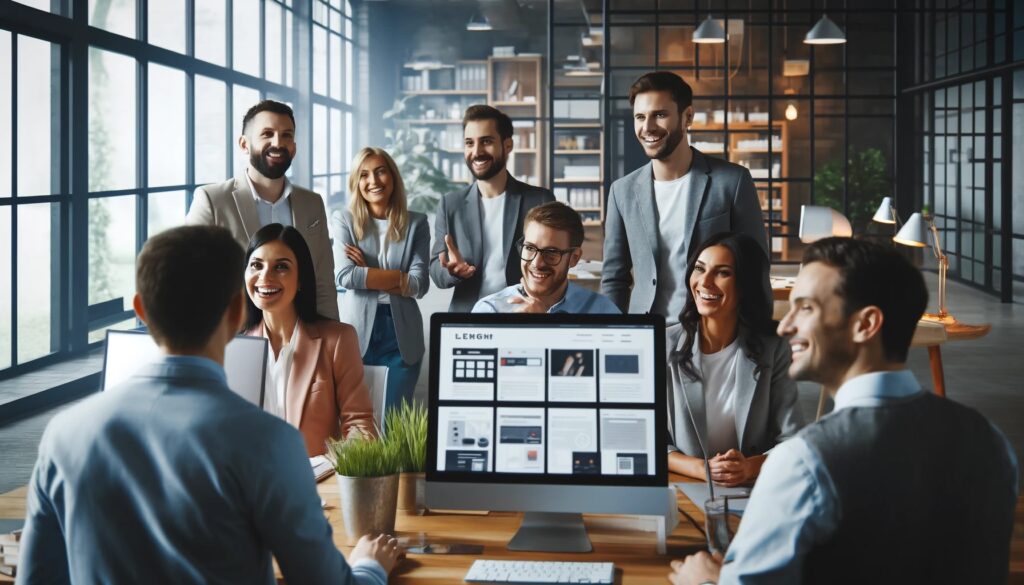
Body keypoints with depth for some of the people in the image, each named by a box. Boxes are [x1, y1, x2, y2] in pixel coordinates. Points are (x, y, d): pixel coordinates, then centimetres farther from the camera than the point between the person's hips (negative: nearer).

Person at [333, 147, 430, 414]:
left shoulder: (416, 223, 6)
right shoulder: (344, 221, 4)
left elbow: (419, 285, -4)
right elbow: (345, 276, -11)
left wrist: (368, 273, -8)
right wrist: (400, 277, -10)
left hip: (401, 334, 1)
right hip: (357, 332, -1)